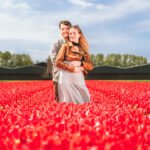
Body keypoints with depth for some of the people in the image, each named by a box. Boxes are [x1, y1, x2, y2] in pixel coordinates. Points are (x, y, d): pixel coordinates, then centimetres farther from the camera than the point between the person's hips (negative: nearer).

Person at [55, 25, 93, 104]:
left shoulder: (83, 49, 13)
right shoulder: (65, 46, 4)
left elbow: (90, 66, 8)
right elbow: (58, 62, -5)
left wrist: (80, 63, -10)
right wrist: (72, 69, -12)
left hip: (79, 79, 3)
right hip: (66, 78, -3)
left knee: (83, 100, -1)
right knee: (68, 102, -3)